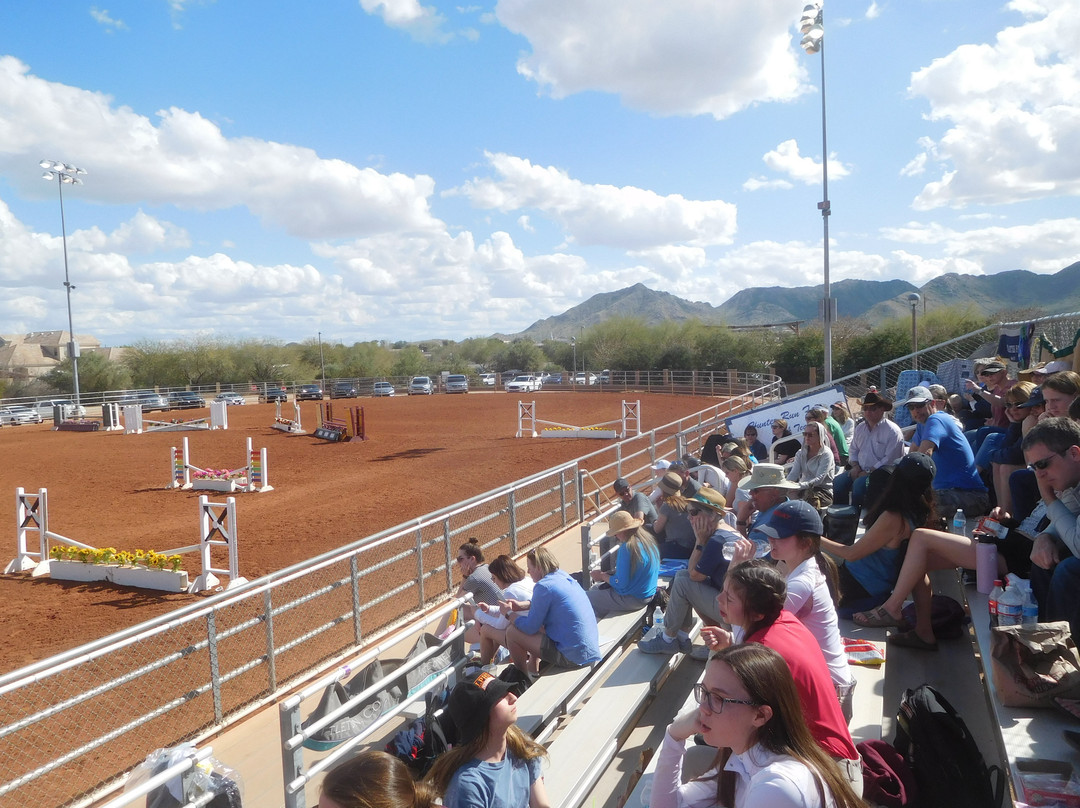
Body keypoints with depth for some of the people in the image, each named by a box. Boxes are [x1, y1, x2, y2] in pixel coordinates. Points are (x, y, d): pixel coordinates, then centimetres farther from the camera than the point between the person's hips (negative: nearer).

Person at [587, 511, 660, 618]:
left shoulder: (627, 548, -26)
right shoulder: (648, 540, 3)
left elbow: (620, 583, -23)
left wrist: (602, 576, -6)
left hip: (633, 599, -10)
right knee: (596, 587, 23)